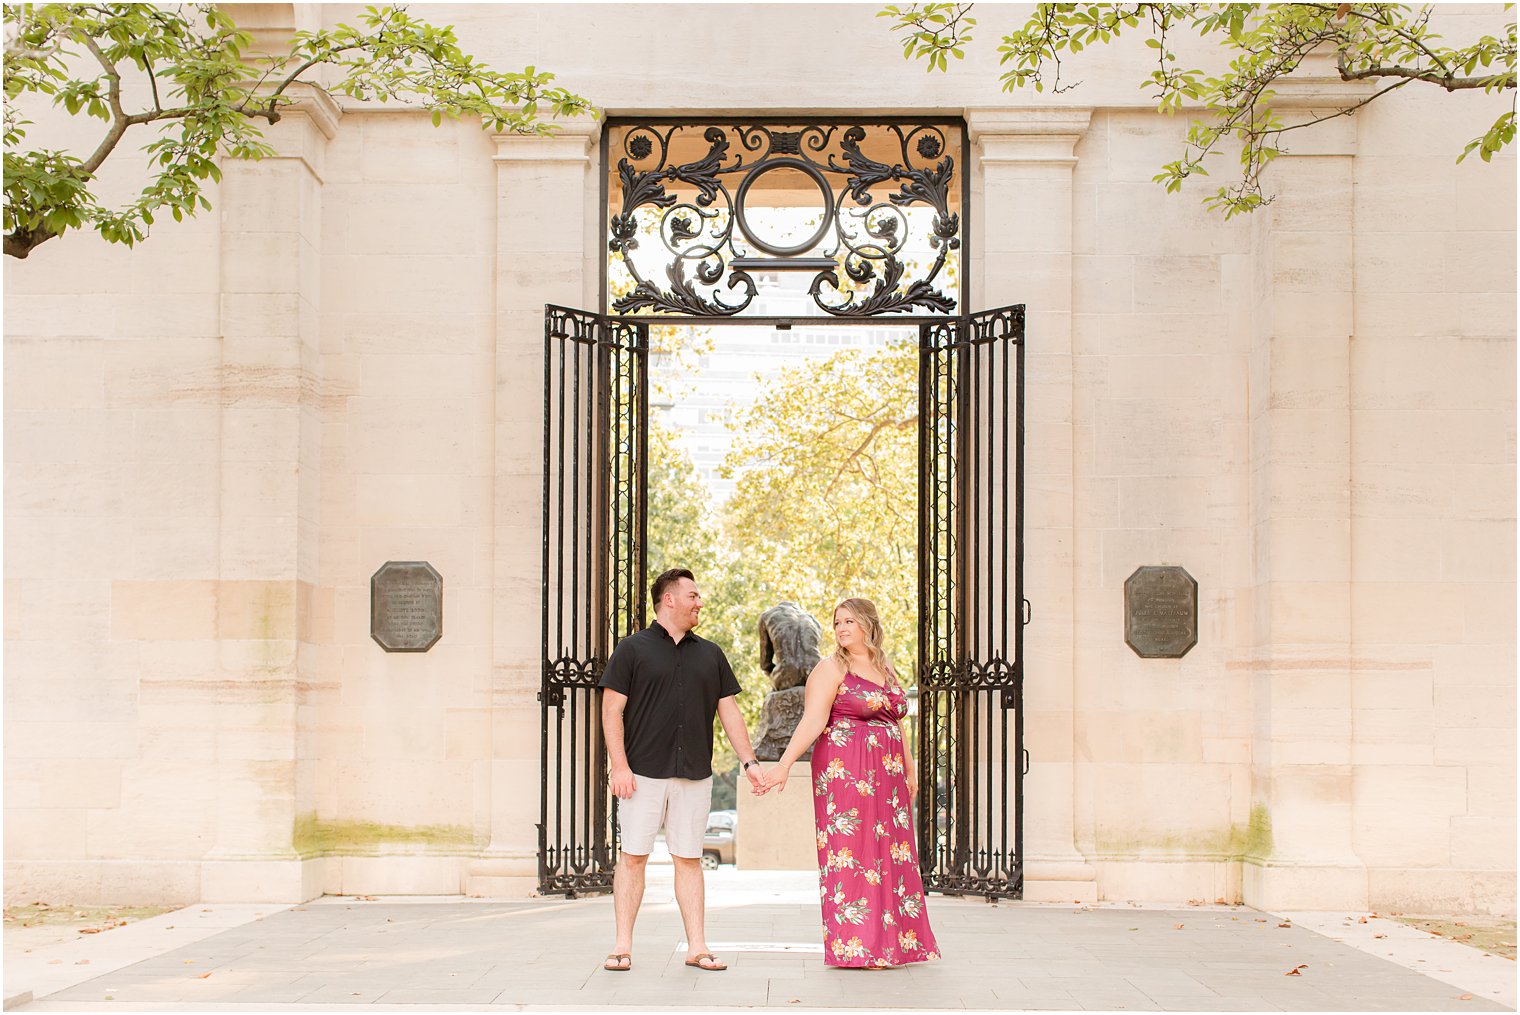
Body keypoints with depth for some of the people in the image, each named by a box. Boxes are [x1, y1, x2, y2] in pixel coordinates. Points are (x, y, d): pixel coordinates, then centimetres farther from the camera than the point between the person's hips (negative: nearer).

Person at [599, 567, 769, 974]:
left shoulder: (710, 654, 15)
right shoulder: (633, 649, 2)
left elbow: (729, 712, 16)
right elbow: (612, 710, -2)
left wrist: (749, 762, 7)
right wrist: (619, 765, -10)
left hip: (694, 774, 3)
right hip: (643, 772, -3)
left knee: (689, 859, 6)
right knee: (632, 857, -2)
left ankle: (697, 947, 9)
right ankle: (623, 947, 4)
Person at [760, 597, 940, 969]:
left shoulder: (886, 670, 17)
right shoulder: (831, 669, -2)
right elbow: (813, 720, -11)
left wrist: (910, 770, 24)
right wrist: (784, 763, -22)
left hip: (886, 776, 6)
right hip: (844, 772, -6)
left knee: (889, 852, 5)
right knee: (851, 853, -7)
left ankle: (891, 942, 12)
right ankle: (856, 946, -4)